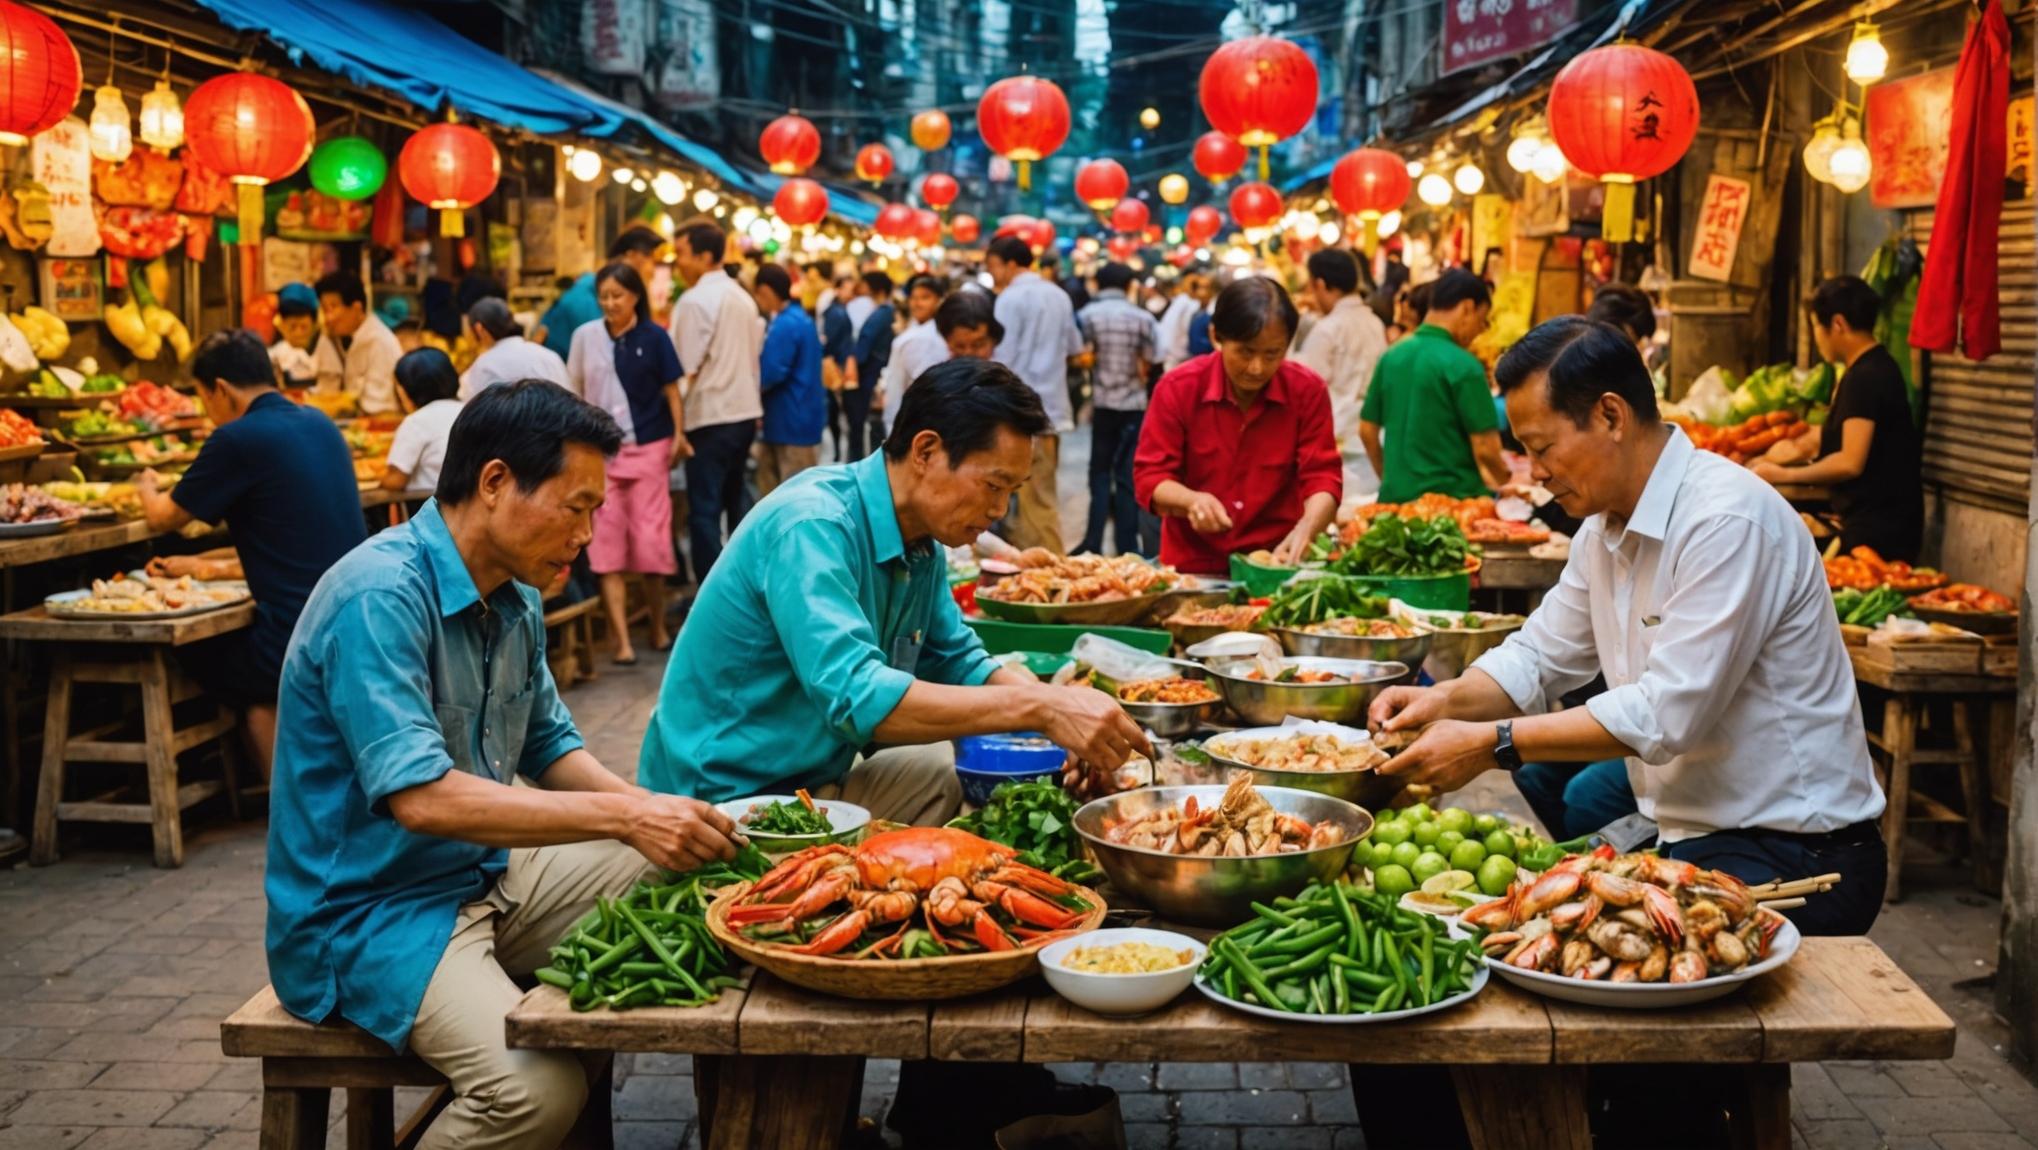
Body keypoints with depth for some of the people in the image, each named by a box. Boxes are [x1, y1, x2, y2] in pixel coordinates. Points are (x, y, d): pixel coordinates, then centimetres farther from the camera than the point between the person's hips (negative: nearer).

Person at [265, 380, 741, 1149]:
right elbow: (421, 796, -30)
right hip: (369, 912, -9)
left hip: (486, 875, 9)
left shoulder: (515, 600, 5)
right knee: (537, 1088, -30)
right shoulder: (381, 596, -23)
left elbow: (549, 747, 15)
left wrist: (654, 812, -3)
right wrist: (623, 816, -30)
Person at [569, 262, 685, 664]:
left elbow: (671, 389, 3)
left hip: (647, 447, -1)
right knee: (607, 542, -3)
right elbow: (574, 392, 9)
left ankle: (657, 626, 22)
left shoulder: (653, 337, -3)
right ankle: (622, 640, -3)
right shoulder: (585, 336, 1)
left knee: (650, 539, 2)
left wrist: (678, 435, -4)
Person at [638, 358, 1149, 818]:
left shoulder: (922, 543, 3)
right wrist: (1037, 706, -35)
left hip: (820, 783, 9)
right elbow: (857, 697, -36)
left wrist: (1060, 710, -8)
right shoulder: (812, 526, -24)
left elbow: (957, 663, 11)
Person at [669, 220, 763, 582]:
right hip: (746, 411, 8)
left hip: (710, 417, -8)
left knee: (704, 510, -3)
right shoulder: (742, 297, 12)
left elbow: (685, 369, -15)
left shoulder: (695, 300, -12)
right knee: (735, 499, 18)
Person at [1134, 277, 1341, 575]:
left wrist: (1304, 532, -24)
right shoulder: (1177, 388, -4)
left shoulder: (1308, 391, -2)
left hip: (1277, 564, 0)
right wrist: (1191, 500, -25)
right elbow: (1150, 477, -3)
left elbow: (1322, 477, -4)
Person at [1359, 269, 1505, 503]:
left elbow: (1367, 431, 12)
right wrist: (1505, 485, 6)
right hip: (1450, 497, -6)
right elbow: (1485, 449, -13)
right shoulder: (1463, 365, -12)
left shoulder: (1391, 356, 6)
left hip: (1396, 496, 6)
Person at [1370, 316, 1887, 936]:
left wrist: (1490, 744, -24)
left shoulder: (1728, 520, -22)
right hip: (1691, 836, 8)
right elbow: (1539, 656, 15)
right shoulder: (1605, 525, 8)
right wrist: (1446, 700, -6)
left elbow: (1667, 714, -26)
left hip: (1795, 857, -8)